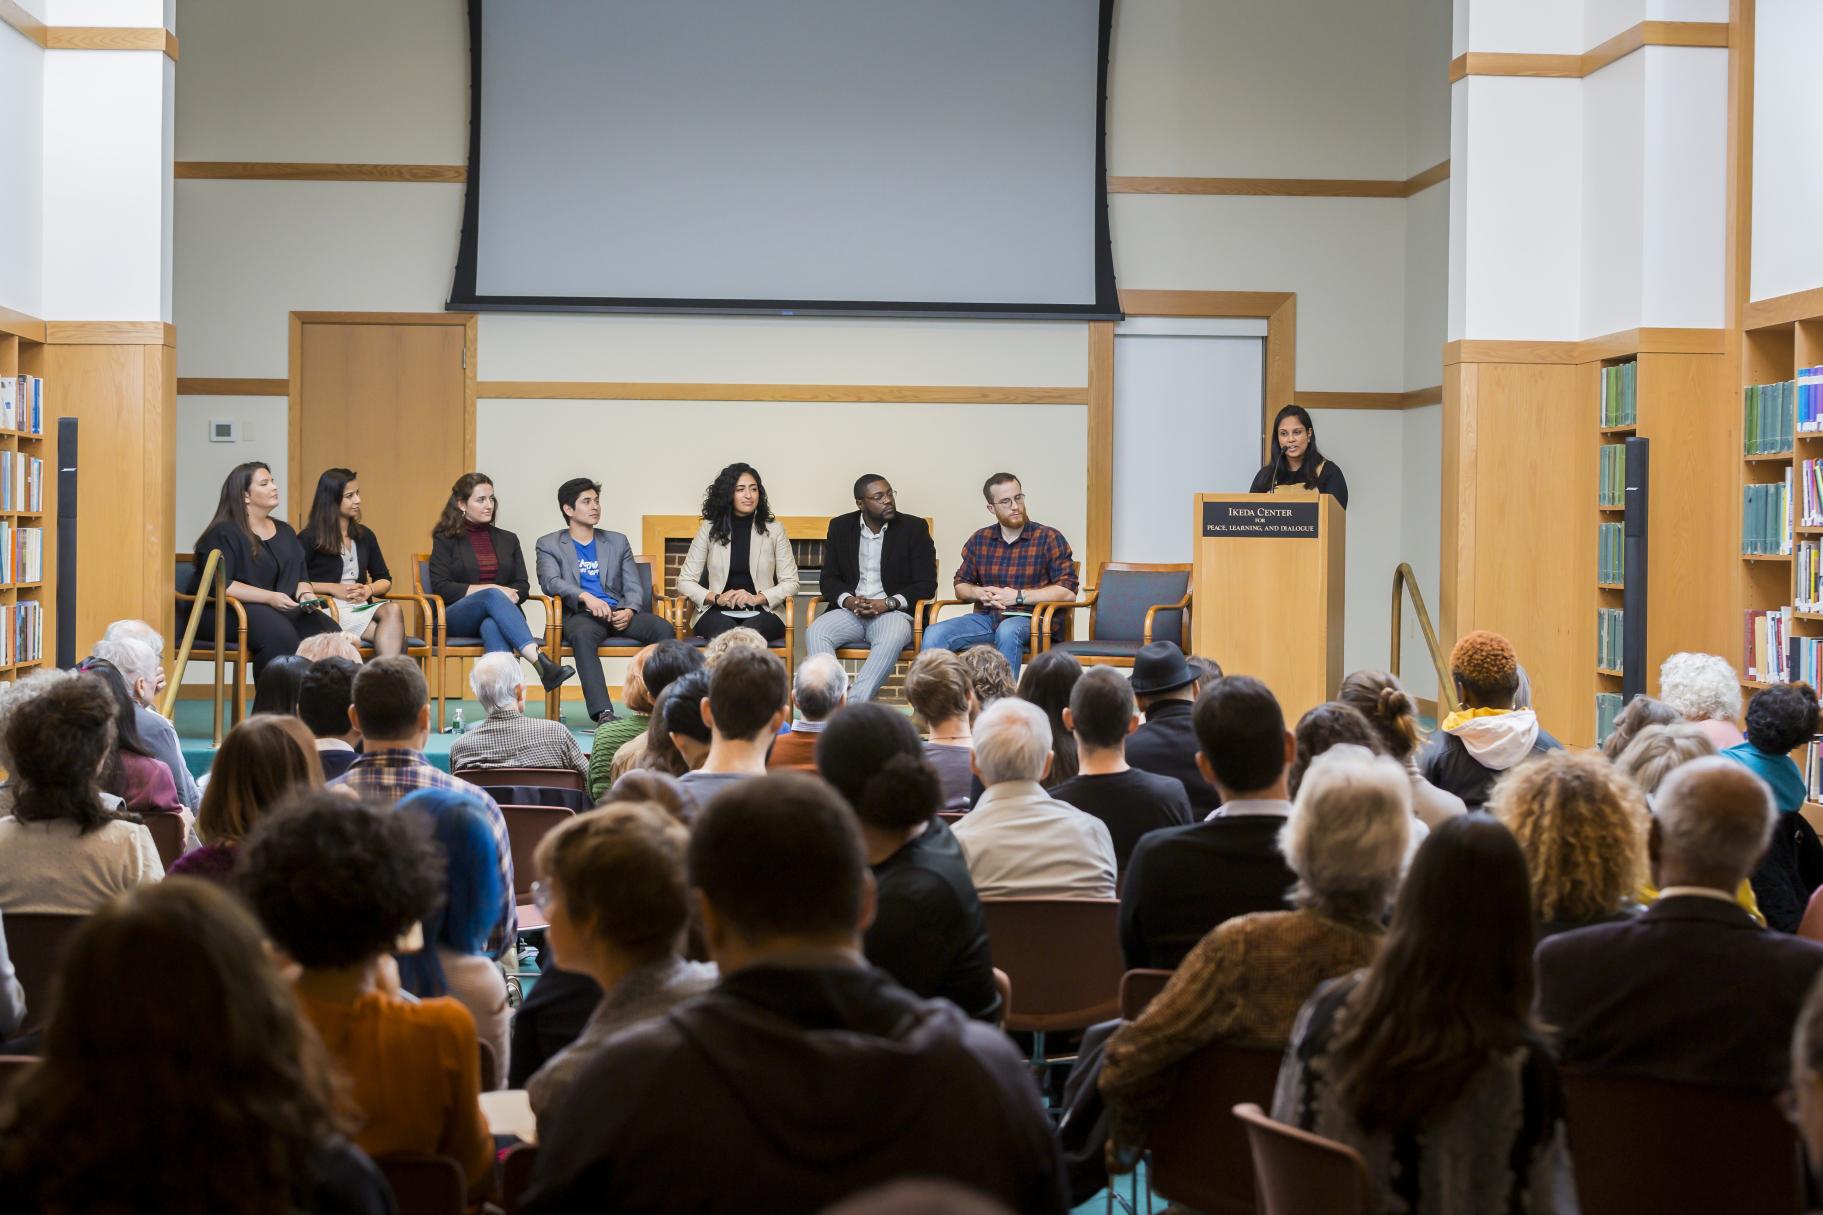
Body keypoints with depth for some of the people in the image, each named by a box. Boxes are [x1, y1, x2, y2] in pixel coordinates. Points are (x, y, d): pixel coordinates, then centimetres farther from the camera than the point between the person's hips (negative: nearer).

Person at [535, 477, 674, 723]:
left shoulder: (617, 542, 24)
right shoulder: (548, 545, 14)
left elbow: (634, 587, 16)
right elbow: (550, 582, -5)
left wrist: (629, 611, -9)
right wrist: (586, 597, -24)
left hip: (619, 612, 3)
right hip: (580, 613, -3)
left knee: (663, 629, -27)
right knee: (583, 634, -40)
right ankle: (603, 713, -51)